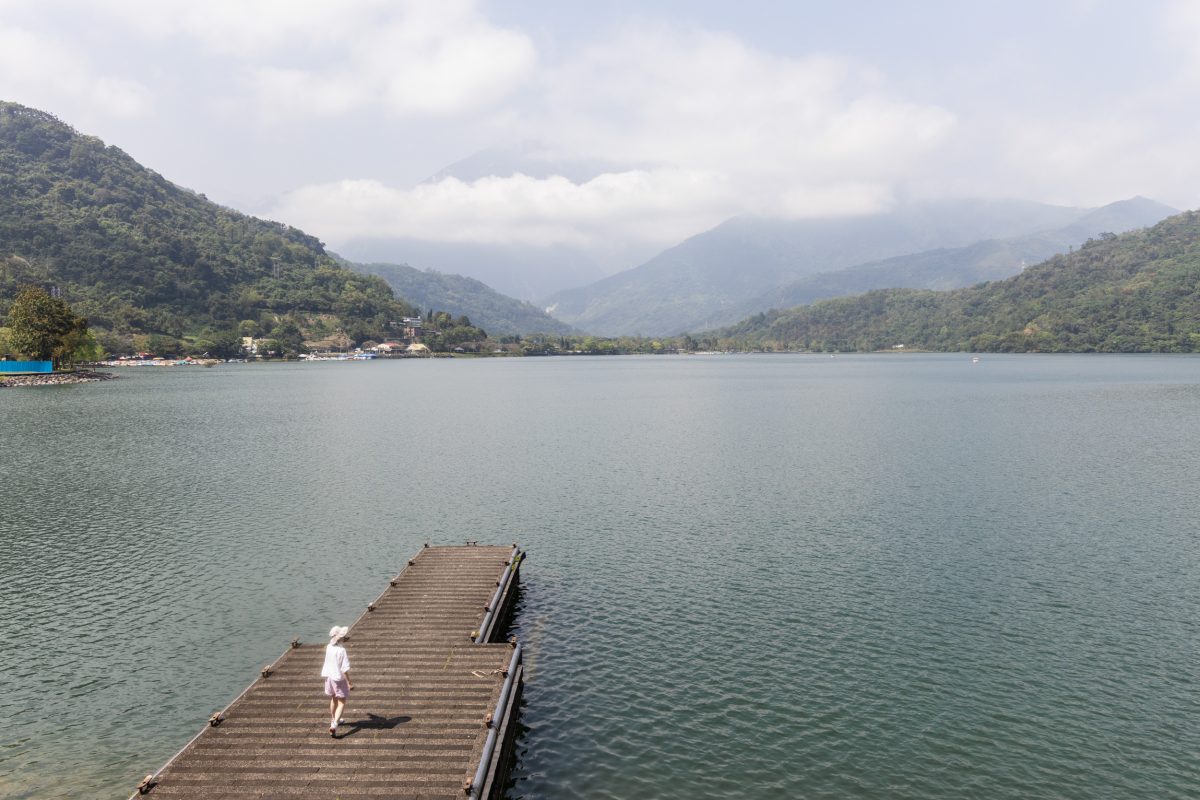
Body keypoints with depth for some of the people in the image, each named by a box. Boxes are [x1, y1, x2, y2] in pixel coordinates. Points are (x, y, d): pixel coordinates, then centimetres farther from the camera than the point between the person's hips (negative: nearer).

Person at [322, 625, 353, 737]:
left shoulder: (329, 647, -4)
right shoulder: (341, 650, -25)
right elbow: (344, 669, -24)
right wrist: (349, 683, -17)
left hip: (329, 676, 7)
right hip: (339, 678, -7)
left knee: (333, 699, 27)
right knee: (341, 703, 2)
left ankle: (333, 720, 45)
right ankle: (334, 725, -13)